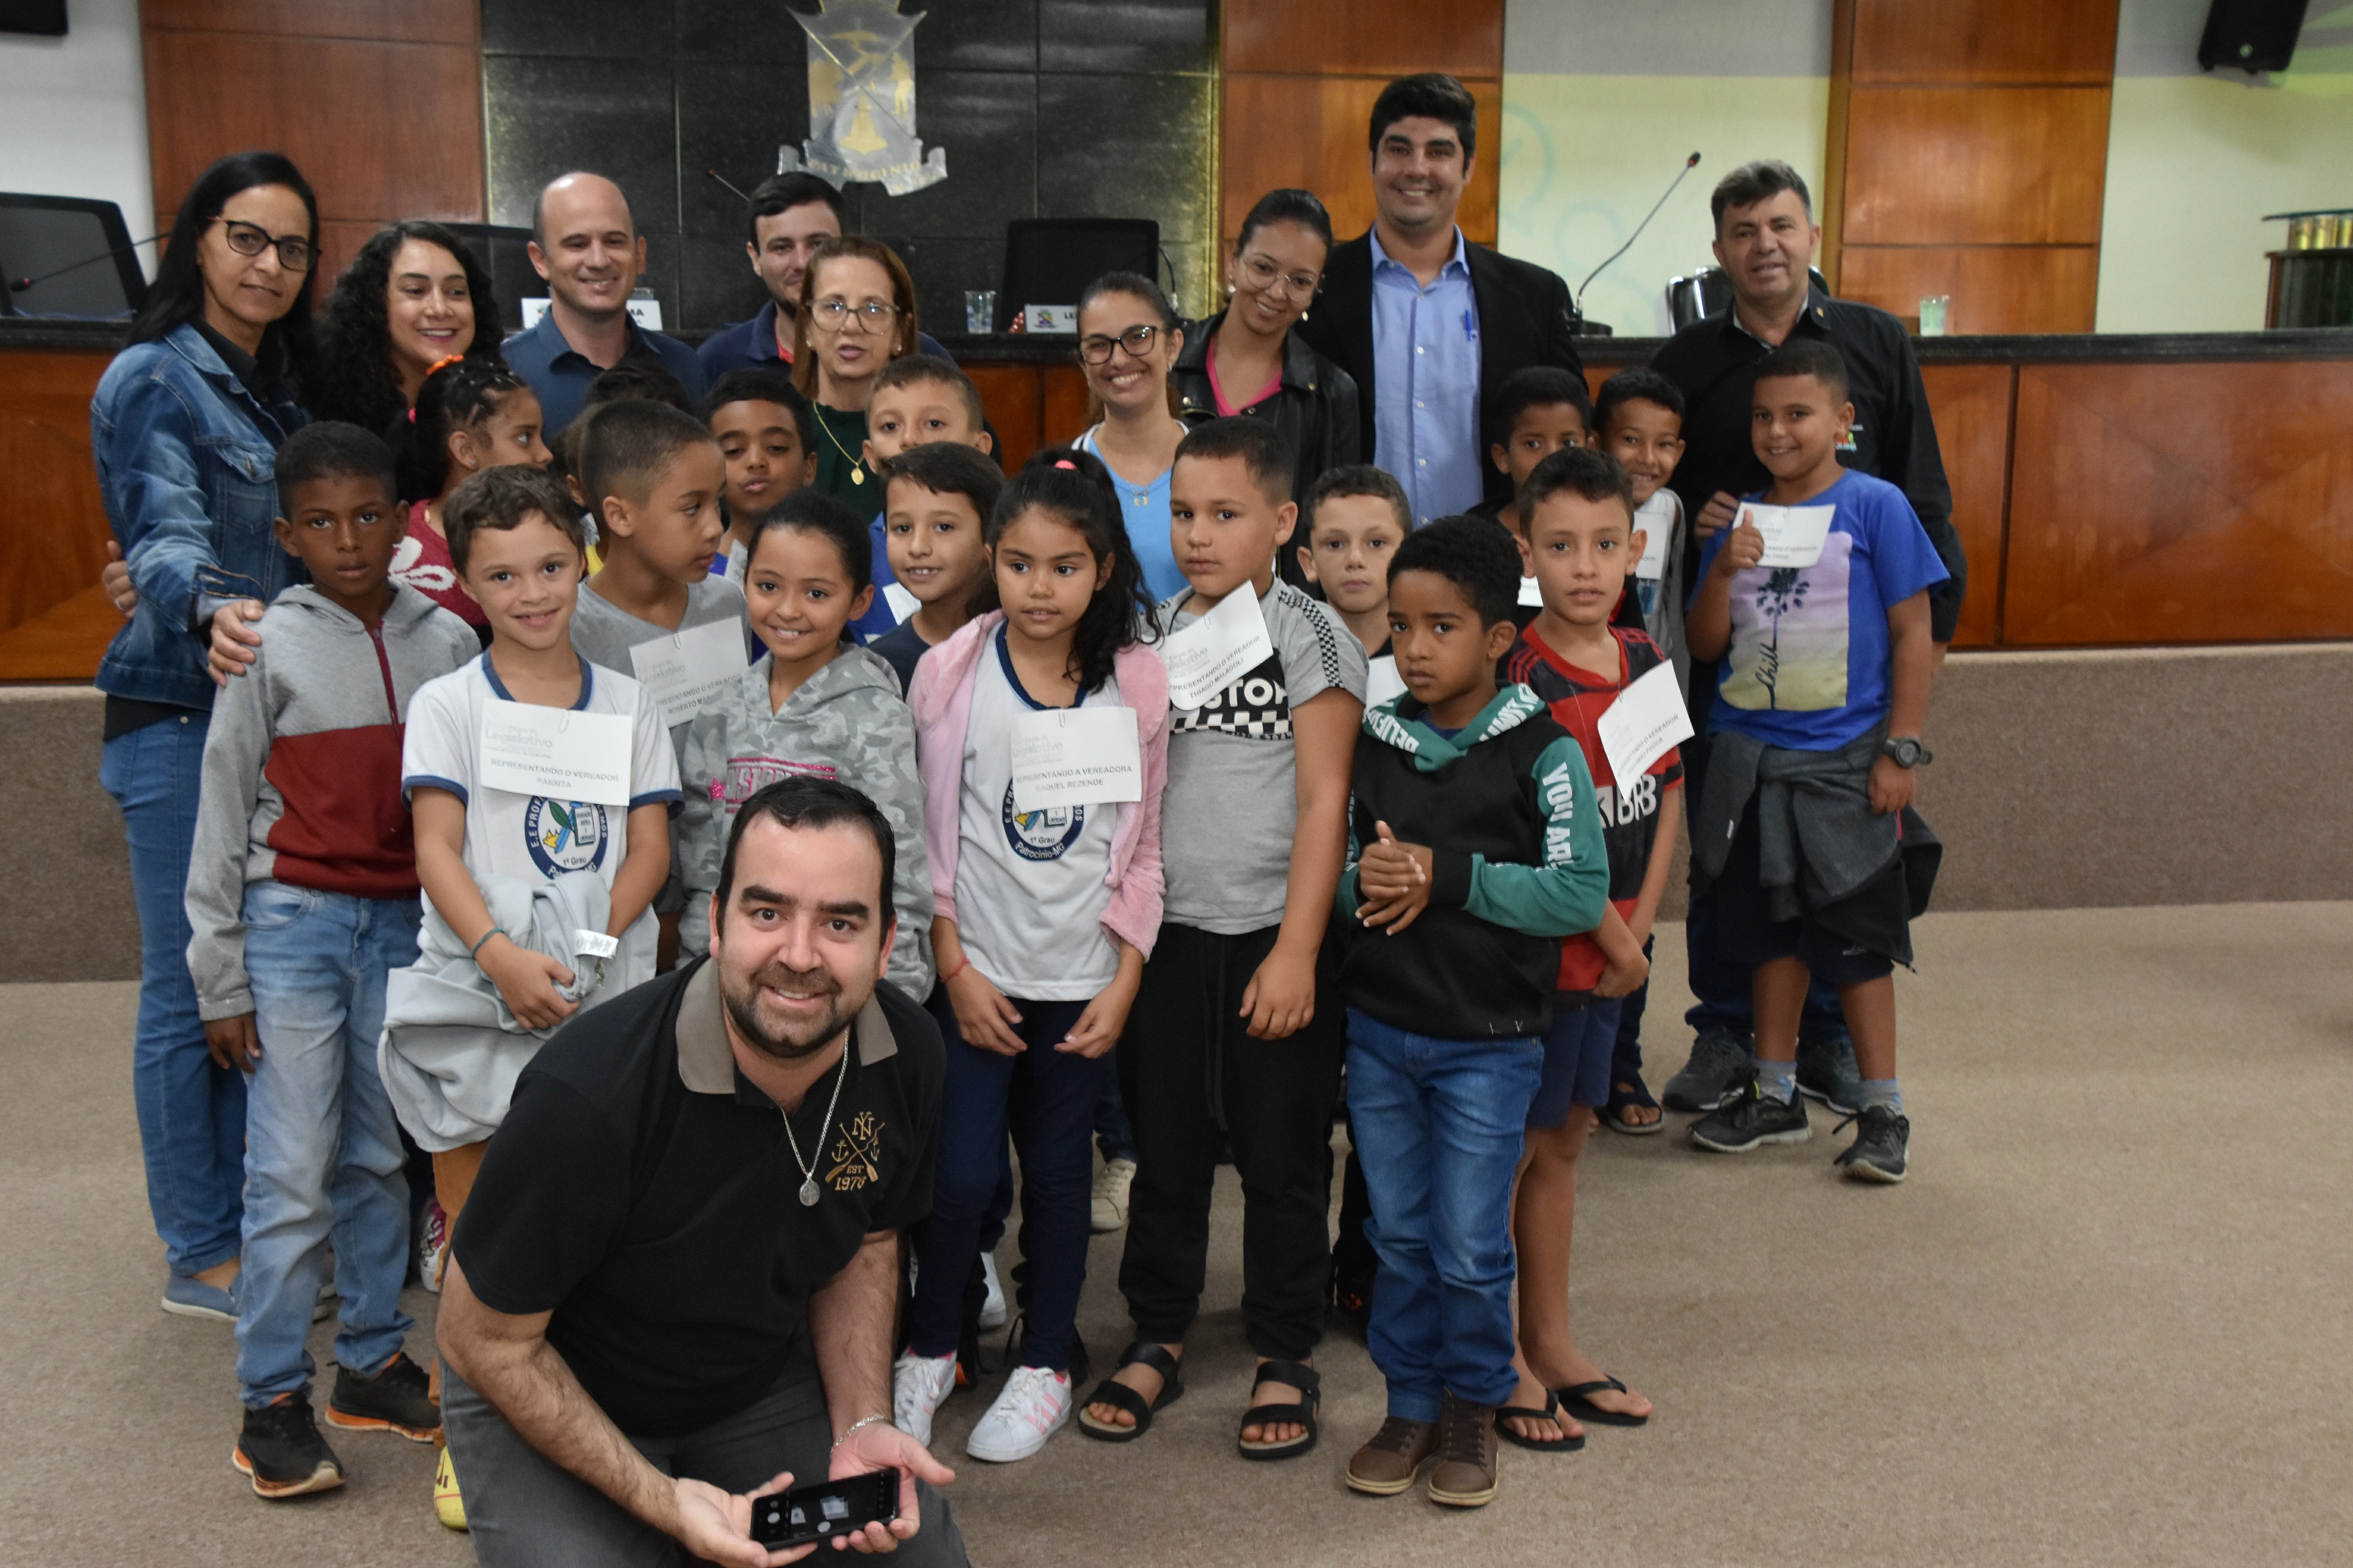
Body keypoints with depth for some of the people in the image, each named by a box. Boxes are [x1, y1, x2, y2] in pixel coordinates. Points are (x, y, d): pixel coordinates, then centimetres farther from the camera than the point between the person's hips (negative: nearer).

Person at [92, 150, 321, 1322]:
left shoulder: (278, 393, 17)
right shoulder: (152, 381, -8)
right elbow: (164, 532, -24)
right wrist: (211, 605, -43)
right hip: (178, 719, -8)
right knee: (192, 989, -2)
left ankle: (246, 1220, 23)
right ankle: (200, 1257, 7)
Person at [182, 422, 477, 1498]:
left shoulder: (447, 643, 4)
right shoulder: (270, 647, -3)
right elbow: (223, 815, 0)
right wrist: (220, 977, -2)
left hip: (406, 923, 3)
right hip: (295, 922, -3)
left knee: (382, 1158, 11)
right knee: (292, 1173, -3)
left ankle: (373, 1365, 22)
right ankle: (273, 1401, 5)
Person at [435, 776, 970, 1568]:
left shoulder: (909, 1053, -16)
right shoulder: (588, 1094, -33)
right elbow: (487, 1342, -20)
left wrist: (860, 1427, -11)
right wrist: (662, 1502, -25)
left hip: (764, 1383, 4)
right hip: (555, 1402, -3)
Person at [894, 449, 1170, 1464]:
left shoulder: (1136, 683, -1)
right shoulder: (950, 672, -4)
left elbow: (1142, 846, 3)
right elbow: (923, 836, -2)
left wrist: (1124, 981, -2)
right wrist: (955, 967, -6)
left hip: (1081, 978, 1)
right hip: (973, 971, -1)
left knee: (1057, 1172, 9)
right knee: (960, 1172, -4)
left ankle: (1045, 1366, 26)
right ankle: (928, 1350, 20)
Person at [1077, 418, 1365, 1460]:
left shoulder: (1309, 635, -6)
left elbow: (1324, 799, -9)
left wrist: (1296, 951, -14)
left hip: (1273, 939, -4)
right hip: (1164, 933, 4)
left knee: (1281, 1156, 7)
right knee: (1165, 1148, 13)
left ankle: (1285, 1356, 21)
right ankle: (1156, 1340, 28)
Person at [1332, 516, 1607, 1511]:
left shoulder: (1542, 753, -10)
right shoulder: (1371, 744, 2)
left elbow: (1583, 896, -17)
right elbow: (1333, 868, 6)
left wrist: (1449, 876, -22)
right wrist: (1364, 884, -17)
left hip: (1489, 1041, -3)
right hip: (1379, 1030, 4)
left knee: (1470, 1249, 5)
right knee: (1399, 1236, 14)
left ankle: (1473, 1410, 27)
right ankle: (1410, 1406, 30)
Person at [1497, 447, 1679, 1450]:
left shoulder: (1644, 659, 5)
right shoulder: (1521, 674, -18)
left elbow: (1665, 795, 9)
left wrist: (1640, 926, 0)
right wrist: (1613, 942, -12)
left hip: (1612, 947, 7)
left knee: (1564, 1141, 18)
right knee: (1509, 1149, 5)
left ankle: (1552, 1344, 31)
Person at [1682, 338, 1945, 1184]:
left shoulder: (1873, 506, -7)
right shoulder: (1740, 518, 6)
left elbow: (1915, 635, -7)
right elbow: (1705, 645, 8)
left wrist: (1901, 751, -10)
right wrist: (1723, 571, -10)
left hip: (1844, 761, -4)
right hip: (1750, 757, 5)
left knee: (1856, 938, 3)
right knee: (1770, 927, 14)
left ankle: (1881, 1110, 15)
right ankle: (1774, 1096, 27)